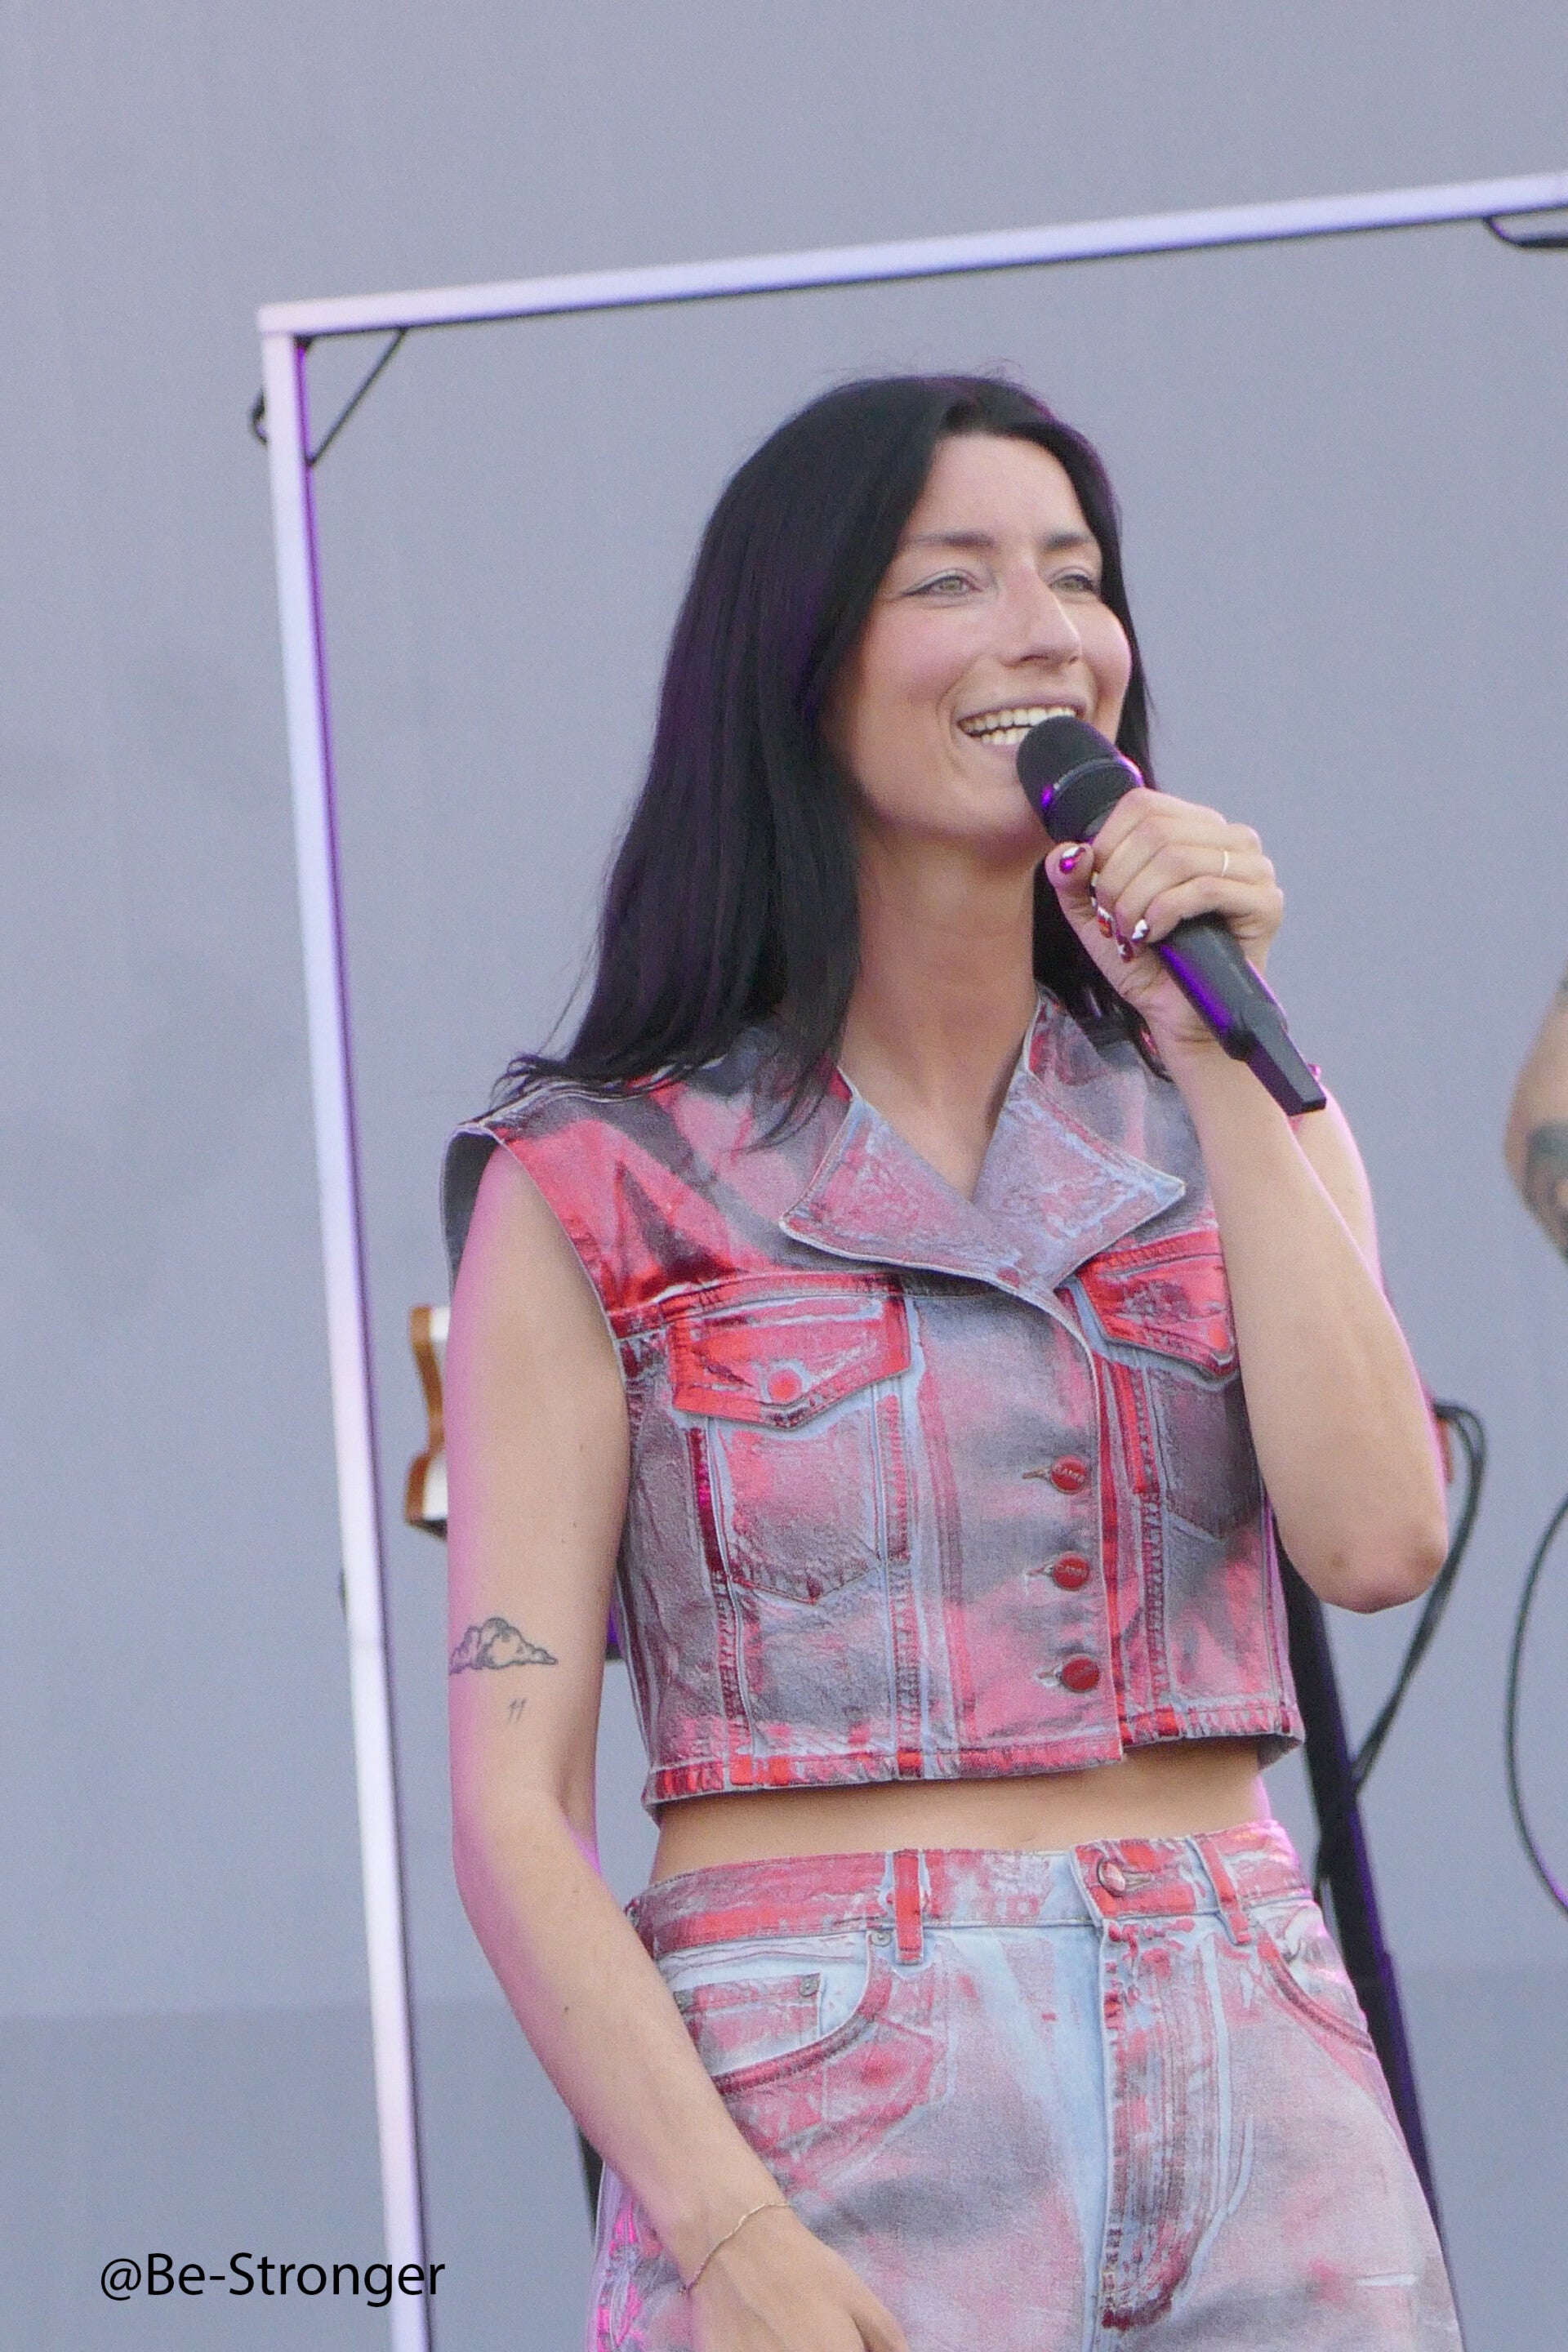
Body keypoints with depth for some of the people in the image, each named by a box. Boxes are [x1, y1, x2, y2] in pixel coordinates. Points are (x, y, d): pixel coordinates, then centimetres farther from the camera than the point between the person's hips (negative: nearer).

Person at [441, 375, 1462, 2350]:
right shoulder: (595, 1186, 1)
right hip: (824, 2116, -3)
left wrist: (1220, 1052, -4)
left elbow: (1376, 1540, -5)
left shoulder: (1229, 1116, 13)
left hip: (1253, 2107, 3)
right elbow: (510, 1804, -5)